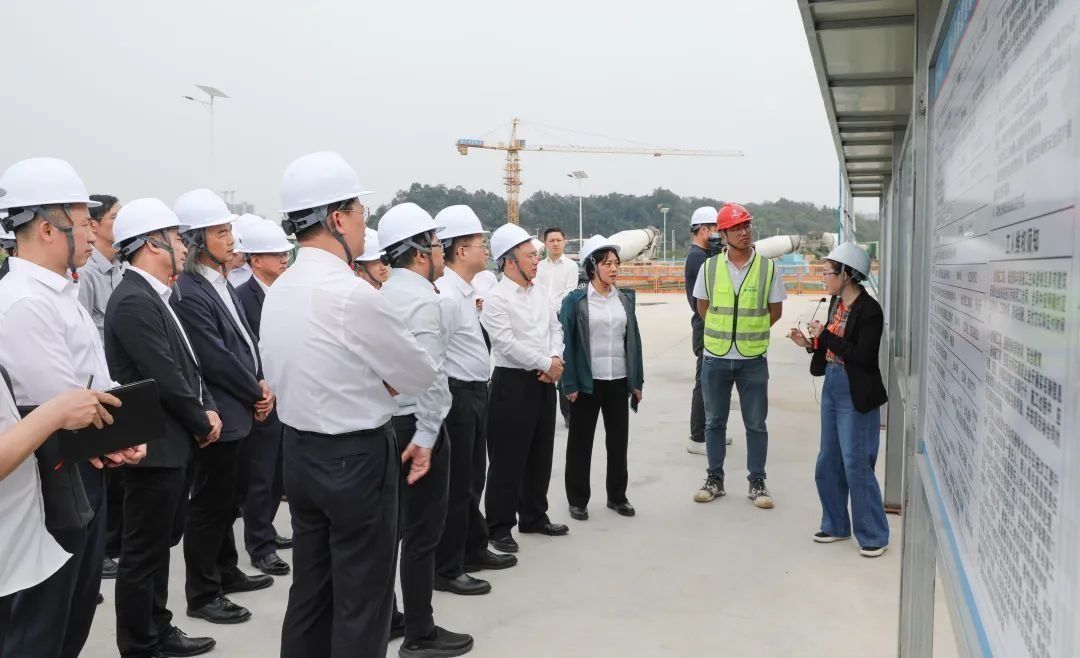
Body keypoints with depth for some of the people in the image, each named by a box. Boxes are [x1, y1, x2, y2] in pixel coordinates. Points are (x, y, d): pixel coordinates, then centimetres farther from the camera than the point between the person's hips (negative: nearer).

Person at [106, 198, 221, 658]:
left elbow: (187, 366, 15)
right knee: (143, 553, 3)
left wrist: (209, 409, 1)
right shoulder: (133, 300, -20)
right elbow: (165, 379, -22)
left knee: (159, 546, 19)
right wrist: (202, 425, -10)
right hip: (156, 447, -10)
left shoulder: (154, 296, 11)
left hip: (175, 444, 10)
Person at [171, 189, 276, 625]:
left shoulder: (221, 283, 9)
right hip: (218, 414, -9)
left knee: (225, 500, 20)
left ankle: (225, 572, 34)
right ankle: (202, 594, 15)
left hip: (238, 410, 9)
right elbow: (215, 359, -22)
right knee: (208, 504, 3)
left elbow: (246, 339, 12)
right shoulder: (188, 292, -20)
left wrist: (261, 384, -2)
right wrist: (256, 393, -10)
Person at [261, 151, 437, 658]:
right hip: (357, 460, -8)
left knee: (309, 594, 18)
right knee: (362, 604, 5)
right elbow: (421, 375, -12)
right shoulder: (354, 295, -22)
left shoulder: (277, 291, 4)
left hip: (299, 453, 8)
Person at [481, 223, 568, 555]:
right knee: (508, 459, -1)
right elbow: (507, 343, -19)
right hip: (513, 382, -7)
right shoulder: (495, 298, -13)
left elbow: (555, 328, 11)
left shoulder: (540, 293, 11)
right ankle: (500, 526, 11)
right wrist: (546, 364, -14)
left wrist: (556, 359, -9)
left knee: (541, 454, 15)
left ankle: (534, 516, 29)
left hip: (545, 381, 8)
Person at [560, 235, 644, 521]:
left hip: (619, 381, 4)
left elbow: (633, 340, 10)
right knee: (580, 442, 5)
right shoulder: (575, 300, -5)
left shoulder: (625, 299, 8)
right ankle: (577, 500, 17)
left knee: (619, 439, 11)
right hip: (587, 382, -4)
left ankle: (617, 496, 26)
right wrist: (569, 384, -11)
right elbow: (566, 343, -7)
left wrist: (636, 380, 7)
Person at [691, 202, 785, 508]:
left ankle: (757, 483, 18)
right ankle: (714, 479, 23)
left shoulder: (768, 268, -3)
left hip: (753, 359, -1)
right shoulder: (709, 267, -1)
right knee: (714, 421, 11)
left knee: (756, 424, 6)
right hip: (716, 357, 1)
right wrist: (725, 331, 10)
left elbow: (775, 310, 6)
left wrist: (751, 331, 5)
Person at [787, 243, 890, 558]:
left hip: (856, 396, -9)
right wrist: (810, 343, -2)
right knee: (828, 464, 15)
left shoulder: (869, 309, -17)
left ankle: (873, 535, 13)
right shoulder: (836, 302, 7)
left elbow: (863, 357, -22)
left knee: (856, 466, -2)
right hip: (831, 388, 9)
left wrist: (825, 336, -19)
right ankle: (836, 525, 30)